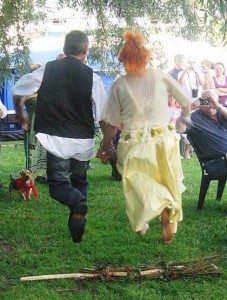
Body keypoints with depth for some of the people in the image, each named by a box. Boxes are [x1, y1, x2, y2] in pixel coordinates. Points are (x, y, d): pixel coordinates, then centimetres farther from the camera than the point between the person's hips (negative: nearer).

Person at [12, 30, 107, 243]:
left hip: (56, 139, -1)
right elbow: (104, 117, -5)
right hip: (83, 141, 1)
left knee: (58, 183, 8)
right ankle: (78, 228, 20)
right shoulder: (92, 77, -6)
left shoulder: (47, 70, -3)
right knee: (79, 181, 22)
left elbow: (17, 91, 6)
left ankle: (77, 202, -24)